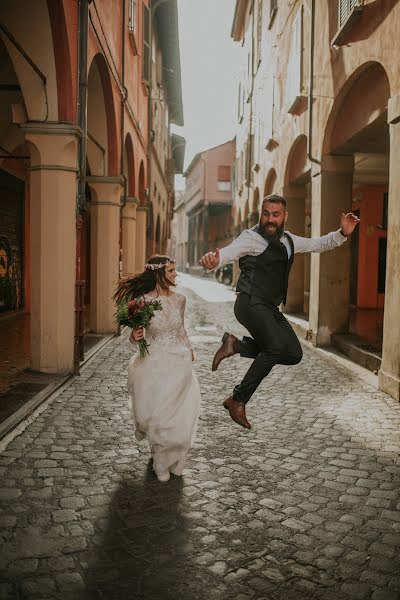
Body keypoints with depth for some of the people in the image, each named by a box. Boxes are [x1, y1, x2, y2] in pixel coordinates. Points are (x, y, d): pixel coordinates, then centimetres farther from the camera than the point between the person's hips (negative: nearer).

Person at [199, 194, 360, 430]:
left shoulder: (288, 240, 16)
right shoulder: (252, 237, -8)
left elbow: (318, 244, 28)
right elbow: (230, 251, -25)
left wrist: (342, 234, 12)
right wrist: (214, 259, -48)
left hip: (271, 308, 8)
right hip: (251, 303, -8)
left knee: (294, 354, 0)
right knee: (276, 347, -26)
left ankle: (236, 344, 8)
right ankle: (238, 400, -12)